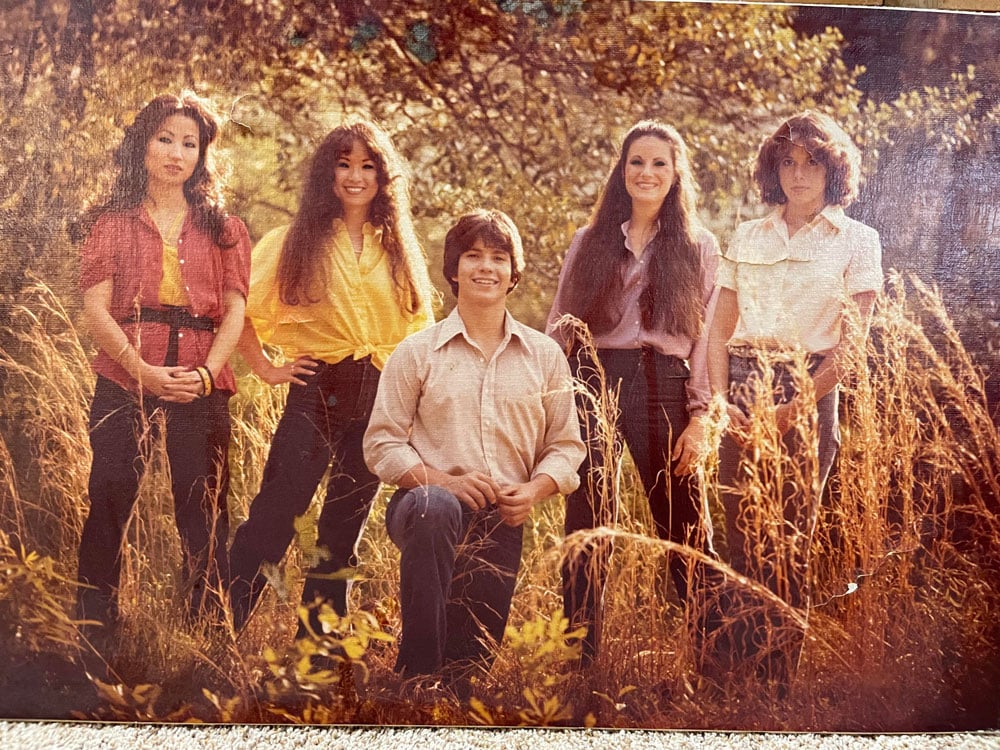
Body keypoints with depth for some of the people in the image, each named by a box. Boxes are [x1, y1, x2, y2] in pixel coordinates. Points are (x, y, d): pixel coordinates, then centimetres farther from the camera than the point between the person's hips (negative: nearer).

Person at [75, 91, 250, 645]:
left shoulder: (222, 229, 14)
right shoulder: (113, 222, 10)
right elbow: (95, 309, 0)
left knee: (204, 514, 2)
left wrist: (207, 372, -10)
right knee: (108, 505, -3)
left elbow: (234, 309, 6)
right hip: (124, 383, -1)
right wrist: (144, 371, -13)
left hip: (202, 389, 1)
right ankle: (93, 632, 4)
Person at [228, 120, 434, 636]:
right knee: (274, 517, -11)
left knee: (345, 527, 11)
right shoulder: (297, 242, 1)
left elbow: (418, 329, 19)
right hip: (318, 390, -4)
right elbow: (241, 308, 1)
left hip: (381, 399, 4)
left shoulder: (398, 249, 11)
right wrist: (266, 370, -4)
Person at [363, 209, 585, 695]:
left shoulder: (544, 355, 10)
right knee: (435, 509, -40)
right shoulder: (417, 352, 3)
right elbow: (382, 443, 0)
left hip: (501, 525, 3)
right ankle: (416, 677, -34)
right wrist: (443, 481, -16)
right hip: (428, 503, -3)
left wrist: (535, 490, -9)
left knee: (469, 667, -2)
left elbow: (565, 444, 12)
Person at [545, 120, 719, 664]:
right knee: (587, 521, 0)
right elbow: (557, 327, 12)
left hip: (662, 386, -1)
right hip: (590, 381, 2)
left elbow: (707, 336, 4)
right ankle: (581, 649, 8)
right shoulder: (589, 242, 14)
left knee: (680, 522, 1)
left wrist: (699, 417, -5)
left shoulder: (699, 248, 9)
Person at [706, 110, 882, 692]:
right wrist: (720, 400, -5)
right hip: (743, 389, 3)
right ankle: (734, 677, 9)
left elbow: (852, 342, -3)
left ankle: (779, 683, 6)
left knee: (790, 541, -2)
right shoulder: (747, 238, 13)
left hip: (809, 394, -3)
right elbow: (719, 330, 11)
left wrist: (796, 406, -12)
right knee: (742, 535, 0)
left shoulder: (856, 241, 4)